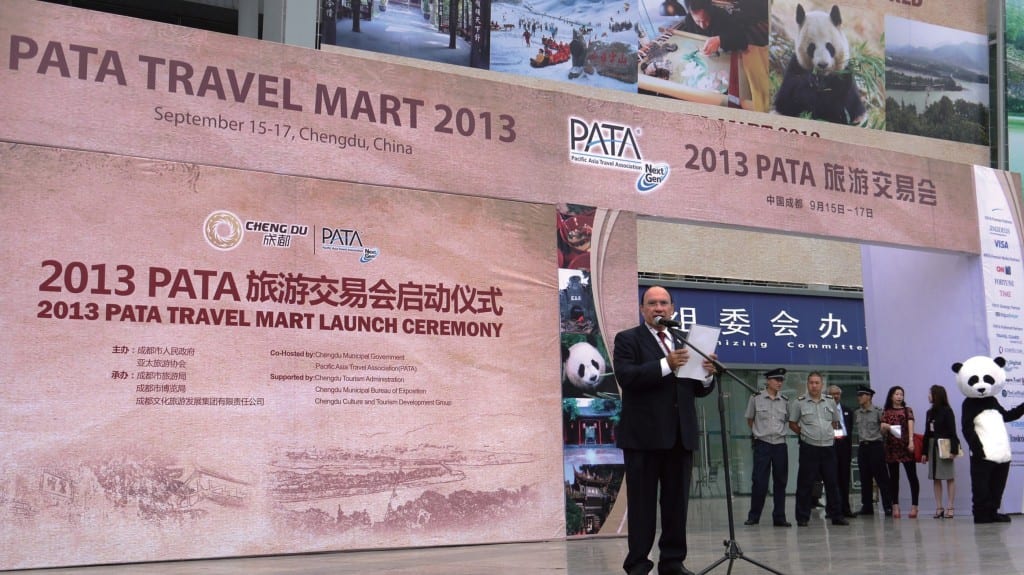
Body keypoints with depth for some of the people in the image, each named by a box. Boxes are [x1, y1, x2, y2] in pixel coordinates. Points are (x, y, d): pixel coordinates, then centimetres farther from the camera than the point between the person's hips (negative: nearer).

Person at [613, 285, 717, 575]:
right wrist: (666, 365, -24)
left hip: (680, 435, 5)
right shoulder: (627, 339, 1)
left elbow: (698, 390, 17)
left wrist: (707, 375, -5)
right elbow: (625, 377, -15)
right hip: (644, 435, -5)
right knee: (642, 503, -1)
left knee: (677, 502, 8)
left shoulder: (684, 343, 18)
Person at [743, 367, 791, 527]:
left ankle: (779, 518, 12)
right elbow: (749, 420, 9)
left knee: (780, 482, 5)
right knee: (759, 482, -5)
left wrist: (779, 432, 13)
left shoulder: (784, 401, 6)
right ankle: (753, 516, 6)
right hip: (762, 444, -3)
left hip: (780, 445, 3)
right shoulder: (756, 398, -2)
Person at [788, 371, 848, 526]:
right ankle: (802, 518, 5)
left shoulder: (830, 402, 9)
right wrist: (805, 434, -2)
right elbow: (792, 424, 4)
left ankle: (836, 516, 14)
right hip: (809, 448, -3)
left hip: (828, 446, 3)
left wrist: (830, 434, 9)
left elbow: (835, 422, 21)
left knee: (832, 483, 7)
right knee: (805, 484, -1)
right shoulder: (799, 403, -1)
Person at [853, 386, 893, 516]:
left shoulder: (877, 411, -4)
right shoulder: (856, 413, 11)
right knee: (865, 478, 7)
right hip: (862, 446, 5)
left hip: (875, 445, -5)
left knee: (881, 477, -4)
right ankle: (867, 507, 13)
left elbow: (885, 426, 0)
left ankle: (888, 507, 0)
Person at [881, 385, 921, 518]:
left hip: (906, 446, -1)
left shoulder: (907, 410, 9)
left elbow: (910, 426, -3)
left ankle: (914, 506, -1)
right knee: (894, 477, 2)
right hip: (891, 446, 1)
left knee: (912, 476, -4)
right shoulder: (886, 413, 11)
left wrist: (911, 441, -16)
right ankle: (895, 506, 6)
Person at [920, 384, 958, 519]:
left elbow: (952, 431, -10)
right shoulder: (930, 412, 13)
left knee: (949, 477, -2)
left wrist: (952, 449, -18)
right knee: (935, 478, 5)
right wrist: (924, 452, 12)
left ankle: (950, 507, 0)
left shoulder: (947, 411, -6)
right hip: (932, 446, 7)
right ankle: (939, 507, 8)